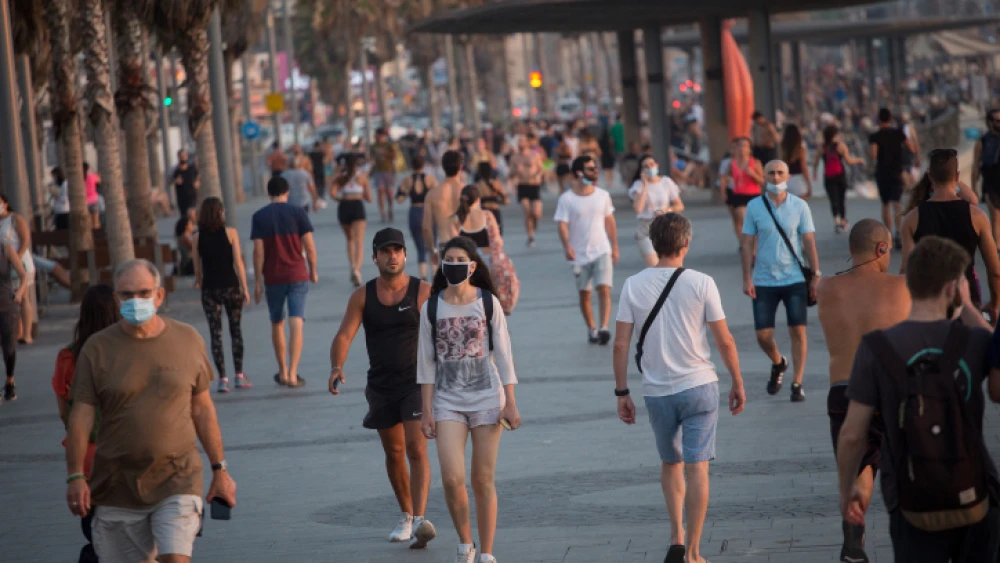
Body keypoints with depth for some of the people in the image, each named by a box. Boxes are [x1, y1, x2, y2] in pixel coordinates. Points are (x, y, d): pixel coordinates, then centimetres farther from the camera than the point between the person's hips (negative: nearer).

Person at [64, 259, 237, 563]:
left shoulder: (187, 340, 4)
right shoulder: (97, 349, 0)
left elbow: (202, 409, 10)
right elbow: (81, 416, -2)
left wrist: (220, 470, 10)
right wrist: (76, 476, -12)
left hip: (177, 480, 0)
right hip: (117, 486, 1)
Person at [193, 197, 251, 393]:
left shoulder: (198, 238, -1)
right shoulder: (230, 233, -5)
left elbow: (197, 268, 2)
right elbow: (238, 262, -8)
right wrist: (245, 288, -4)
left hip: (209, 289, 1)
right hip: (231, 286, -1)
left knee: (216, 334, 4)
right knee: (236, 330, 12)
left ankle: (222, 379, 0)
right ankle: (239, 376, 13)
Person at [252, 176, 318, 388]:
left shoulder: (259, 217, -1)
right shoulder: (298, 213, -2)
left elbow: (258, 251, -5)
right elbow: (309, 246, -4)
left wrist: (257, 281, -1)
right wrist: (313, 271, 10)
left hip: (273, 278, 1)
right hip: (298, 275, -1)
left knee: (277, 324, 16)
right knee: (296, 324, -5)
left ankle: (283, 373, 25)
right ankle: (293, 374, -13)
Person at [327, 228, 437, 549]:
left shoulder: (423, 292, -6)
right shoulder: (362, 297, 2)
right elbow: (344, 335, -6)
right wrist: (336, 367, -24)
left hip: (416, 381, -4)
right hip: (381, 385, 4)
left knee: (416, 449, -16)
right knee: (394, 453, 14)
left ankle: (420, 520, -24)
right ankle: (406, 517, 30)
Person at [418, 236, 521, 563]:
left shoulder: (488, 303, -1)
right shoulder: (431, 308, 2)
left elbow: (503, 355, 1)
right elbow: (426, 363, 4)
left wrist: (510, 404, -3)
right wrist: (426, 411, 0)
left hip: (487, 399, -1)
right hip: (448, 401, 1)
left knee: (483, 481, 2)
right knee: (452, 478, -13)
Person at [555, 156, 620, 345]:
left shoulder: (603, 195, 4)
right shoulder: (566, 199, -5)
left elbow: (609, 221, 12)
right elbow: (563, 225, -11)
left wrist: (615, 247, 12)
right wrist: (567, 246, -27)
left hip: (602, 251, 1)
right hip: (579, 255, -1)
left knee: (604, 289, -15)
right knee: (584, 294, 8)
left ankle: (604, 328, -23)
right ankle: (591, 329, 22)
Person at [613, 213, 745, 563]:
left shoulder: (634, 285, -3)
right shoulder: (701, 284, -8)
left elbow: (621, 344, -4)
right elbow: (725, 341, -6)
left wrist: (622, 393, 4)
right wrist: (737, 384, 7)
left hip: (657, 391, 2)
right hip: (698, 386, -2)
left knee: (670, 464, 21)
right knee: (696, 468, 2)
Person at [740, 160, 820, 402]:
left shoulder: (799, 206, 0)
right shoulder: (754, 207, 1)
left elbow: (809, 243, 2)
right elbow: (748, 245, 2)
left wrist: (816, 276, -3)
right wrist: (747, 279, -4)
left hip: (795, 279, -1)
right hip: (764, 281, 1)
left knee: (798, 331, -3)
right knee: (763, 335, 0)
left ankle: (797, 383, 6)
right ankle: (778, 364, 31)